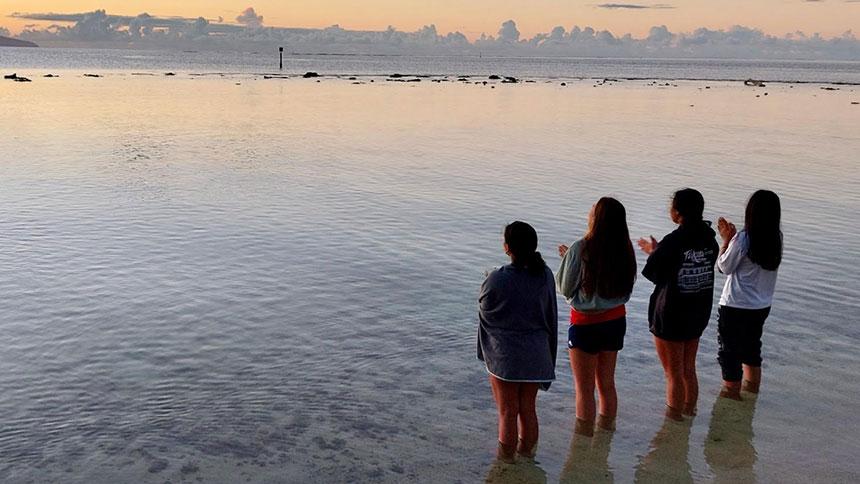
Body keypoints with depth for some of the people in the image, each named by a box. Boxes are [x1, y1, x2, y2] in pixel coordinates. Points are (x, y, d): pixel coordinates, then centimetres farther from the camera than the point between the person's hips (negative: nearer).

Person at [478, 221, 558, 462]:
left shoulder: (497, 279, -21)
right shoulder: (545, 275, -6)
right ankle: (527, 453, 32)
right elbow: (551, 317, 4)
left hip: (504, 356, -4)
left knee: (508, 414, 10)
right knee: (528, 410, 19)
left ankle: (506, 458, 21)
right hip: (536, 356, 4)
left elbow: (485, 311, -5)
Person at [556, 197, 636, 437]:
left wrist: (566, 258, 6)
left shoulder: (580, 249, -21)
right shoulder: (624, 249, -5)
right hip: (615, 320, 5)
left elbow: (565, 288, -11)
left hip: (586, 324, -5)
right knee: (607, 383, 20)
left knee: (584, 389, 8)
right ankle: (607, 427, 32)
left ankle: (583, 435, 15)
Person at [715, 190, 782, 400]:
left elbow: (725, 267, -10)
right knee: (752, 347, 25)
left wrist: (726, 240, -5)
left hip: (735, 307, -7)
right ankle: (752, 390, 39)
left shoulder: (743, 239, -22)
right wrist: (733, 237, 4)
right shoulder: (776, 238, -2)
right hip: (762, 306, 7)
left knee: (730, 351, 6)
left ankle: (731, 393, 14)